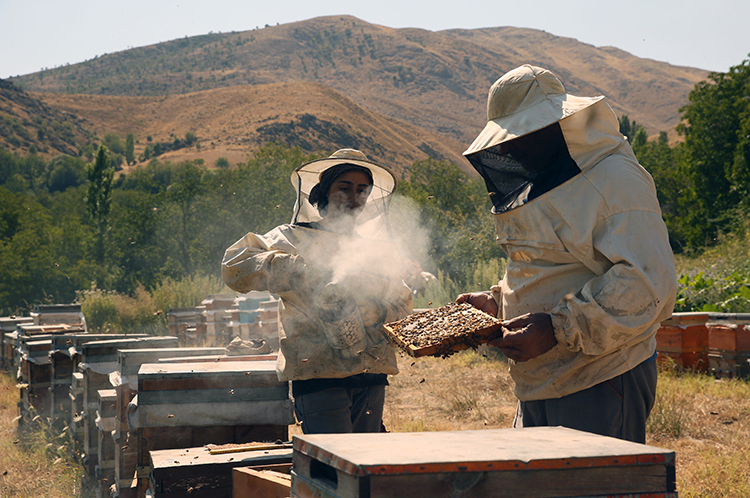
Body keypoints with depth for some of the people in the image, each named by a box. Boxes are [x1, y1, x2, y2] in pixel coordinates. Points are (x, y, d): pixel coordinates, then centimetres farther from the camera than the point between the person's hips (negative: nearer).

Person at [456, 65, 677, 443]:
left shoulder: (616, 181, -12)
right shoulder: (534, 187, 19)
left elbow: (649, 283, -22)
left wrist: (558, 328, -25)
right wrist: (498, 303, 14)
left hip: (601, 387, -9)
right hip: (540, 384, 9)